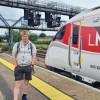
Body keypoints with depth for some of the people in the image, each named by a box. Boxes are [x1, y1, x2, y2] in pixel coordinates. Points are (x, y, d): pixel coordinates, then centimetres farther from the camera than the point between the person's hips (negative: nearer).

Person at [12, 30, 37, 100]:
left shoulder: (32, 45, 2)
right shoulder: (17, 45, 2)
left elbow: (34, 56, 4)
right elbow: (14, 56, 5)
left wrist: (32, 65, -4)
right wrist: (16, 65, -2)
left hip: (28, 67, 1)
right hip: (19, 67, 0)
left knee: (26, 82, 13)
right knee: (17, 84, -3)